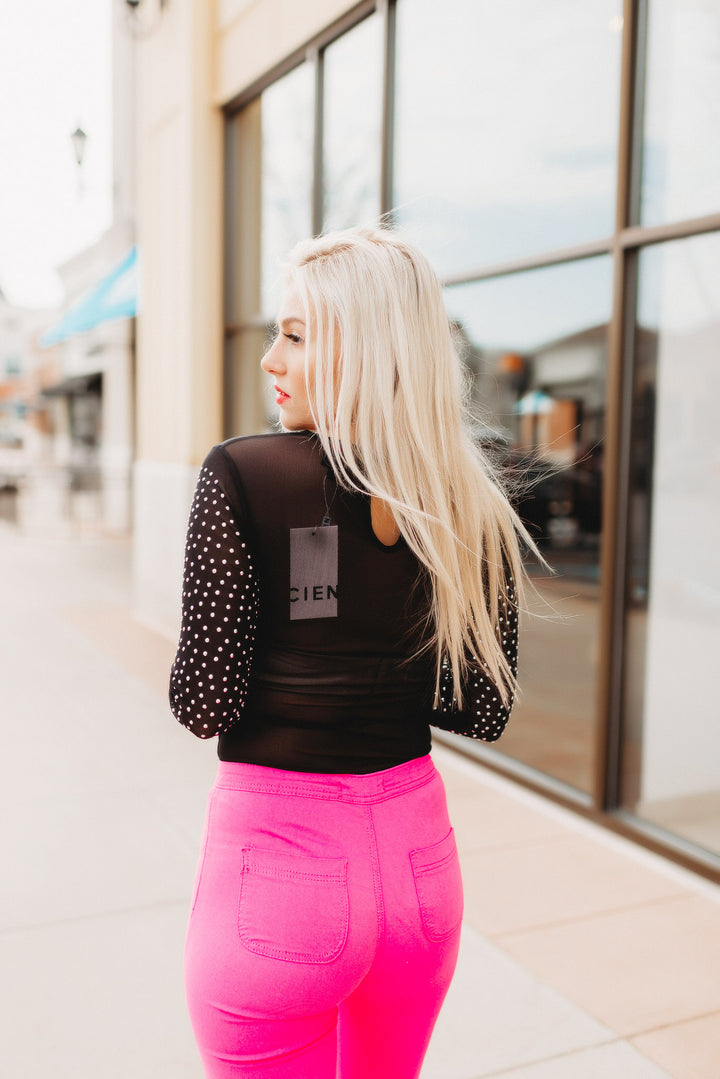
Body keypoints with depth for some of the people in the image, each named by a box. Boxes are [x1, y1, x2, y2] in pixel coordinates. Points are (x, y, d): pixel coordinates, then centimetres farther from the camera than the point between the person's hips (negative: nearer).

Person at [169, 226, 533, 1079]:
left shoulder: (242, 475, -16)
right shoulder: (471, 504, -3)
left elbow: (205, 705, -15)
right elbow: (483, 712, 2)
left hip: (276, 858, -4)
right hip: (418, 850, 5)